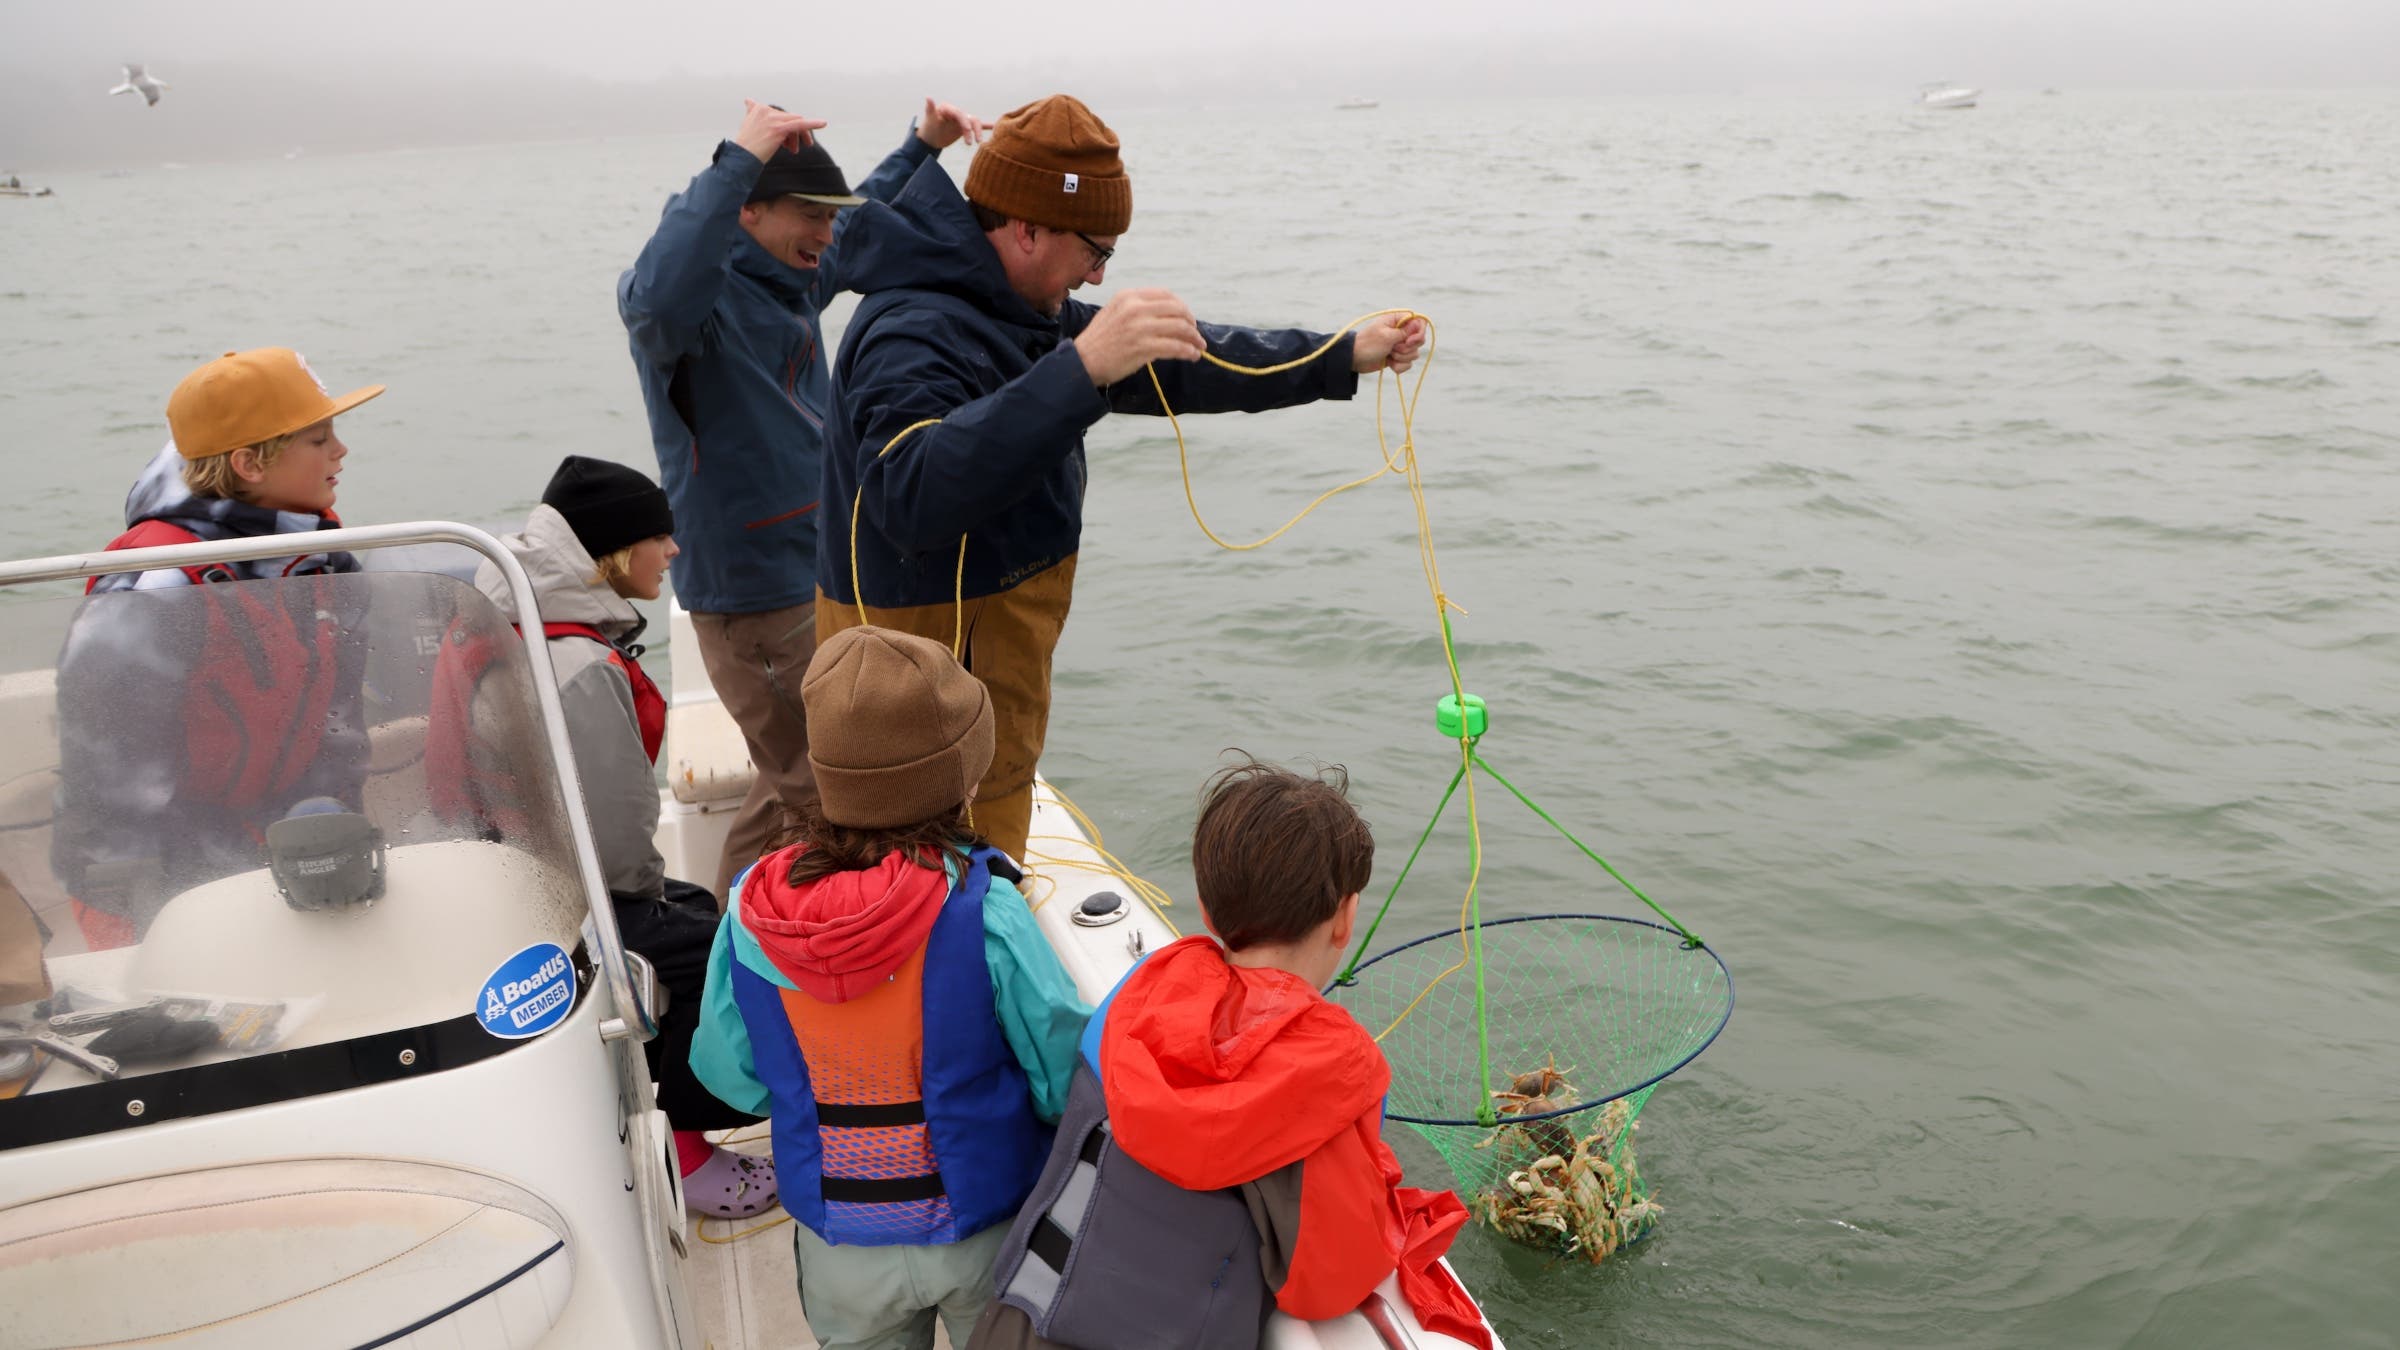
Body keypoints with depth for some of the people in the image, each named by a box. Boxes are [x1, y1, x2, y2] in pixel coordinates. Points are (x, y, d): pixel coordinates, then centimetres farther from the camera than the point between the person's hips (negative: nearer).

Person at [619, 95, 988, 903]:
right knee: (814, 785, -4)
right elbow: (658, 298, -44)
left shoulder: (790, 277, 9)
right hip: (751, 588, -10)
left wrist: (923, 147, 19)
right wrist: (737, 161, -42)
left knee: (802, 777, 21)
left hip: (813, 568, 10)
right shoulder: (702, 292, -18)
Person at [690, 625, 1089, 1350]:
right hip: (986, 1235, -2)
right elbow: (1069, 1077, -17)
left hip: (840, 1252, 2)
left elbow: (728, 1074, -2)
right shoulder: (984, 912, -28)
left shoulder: (750, 916, -18)